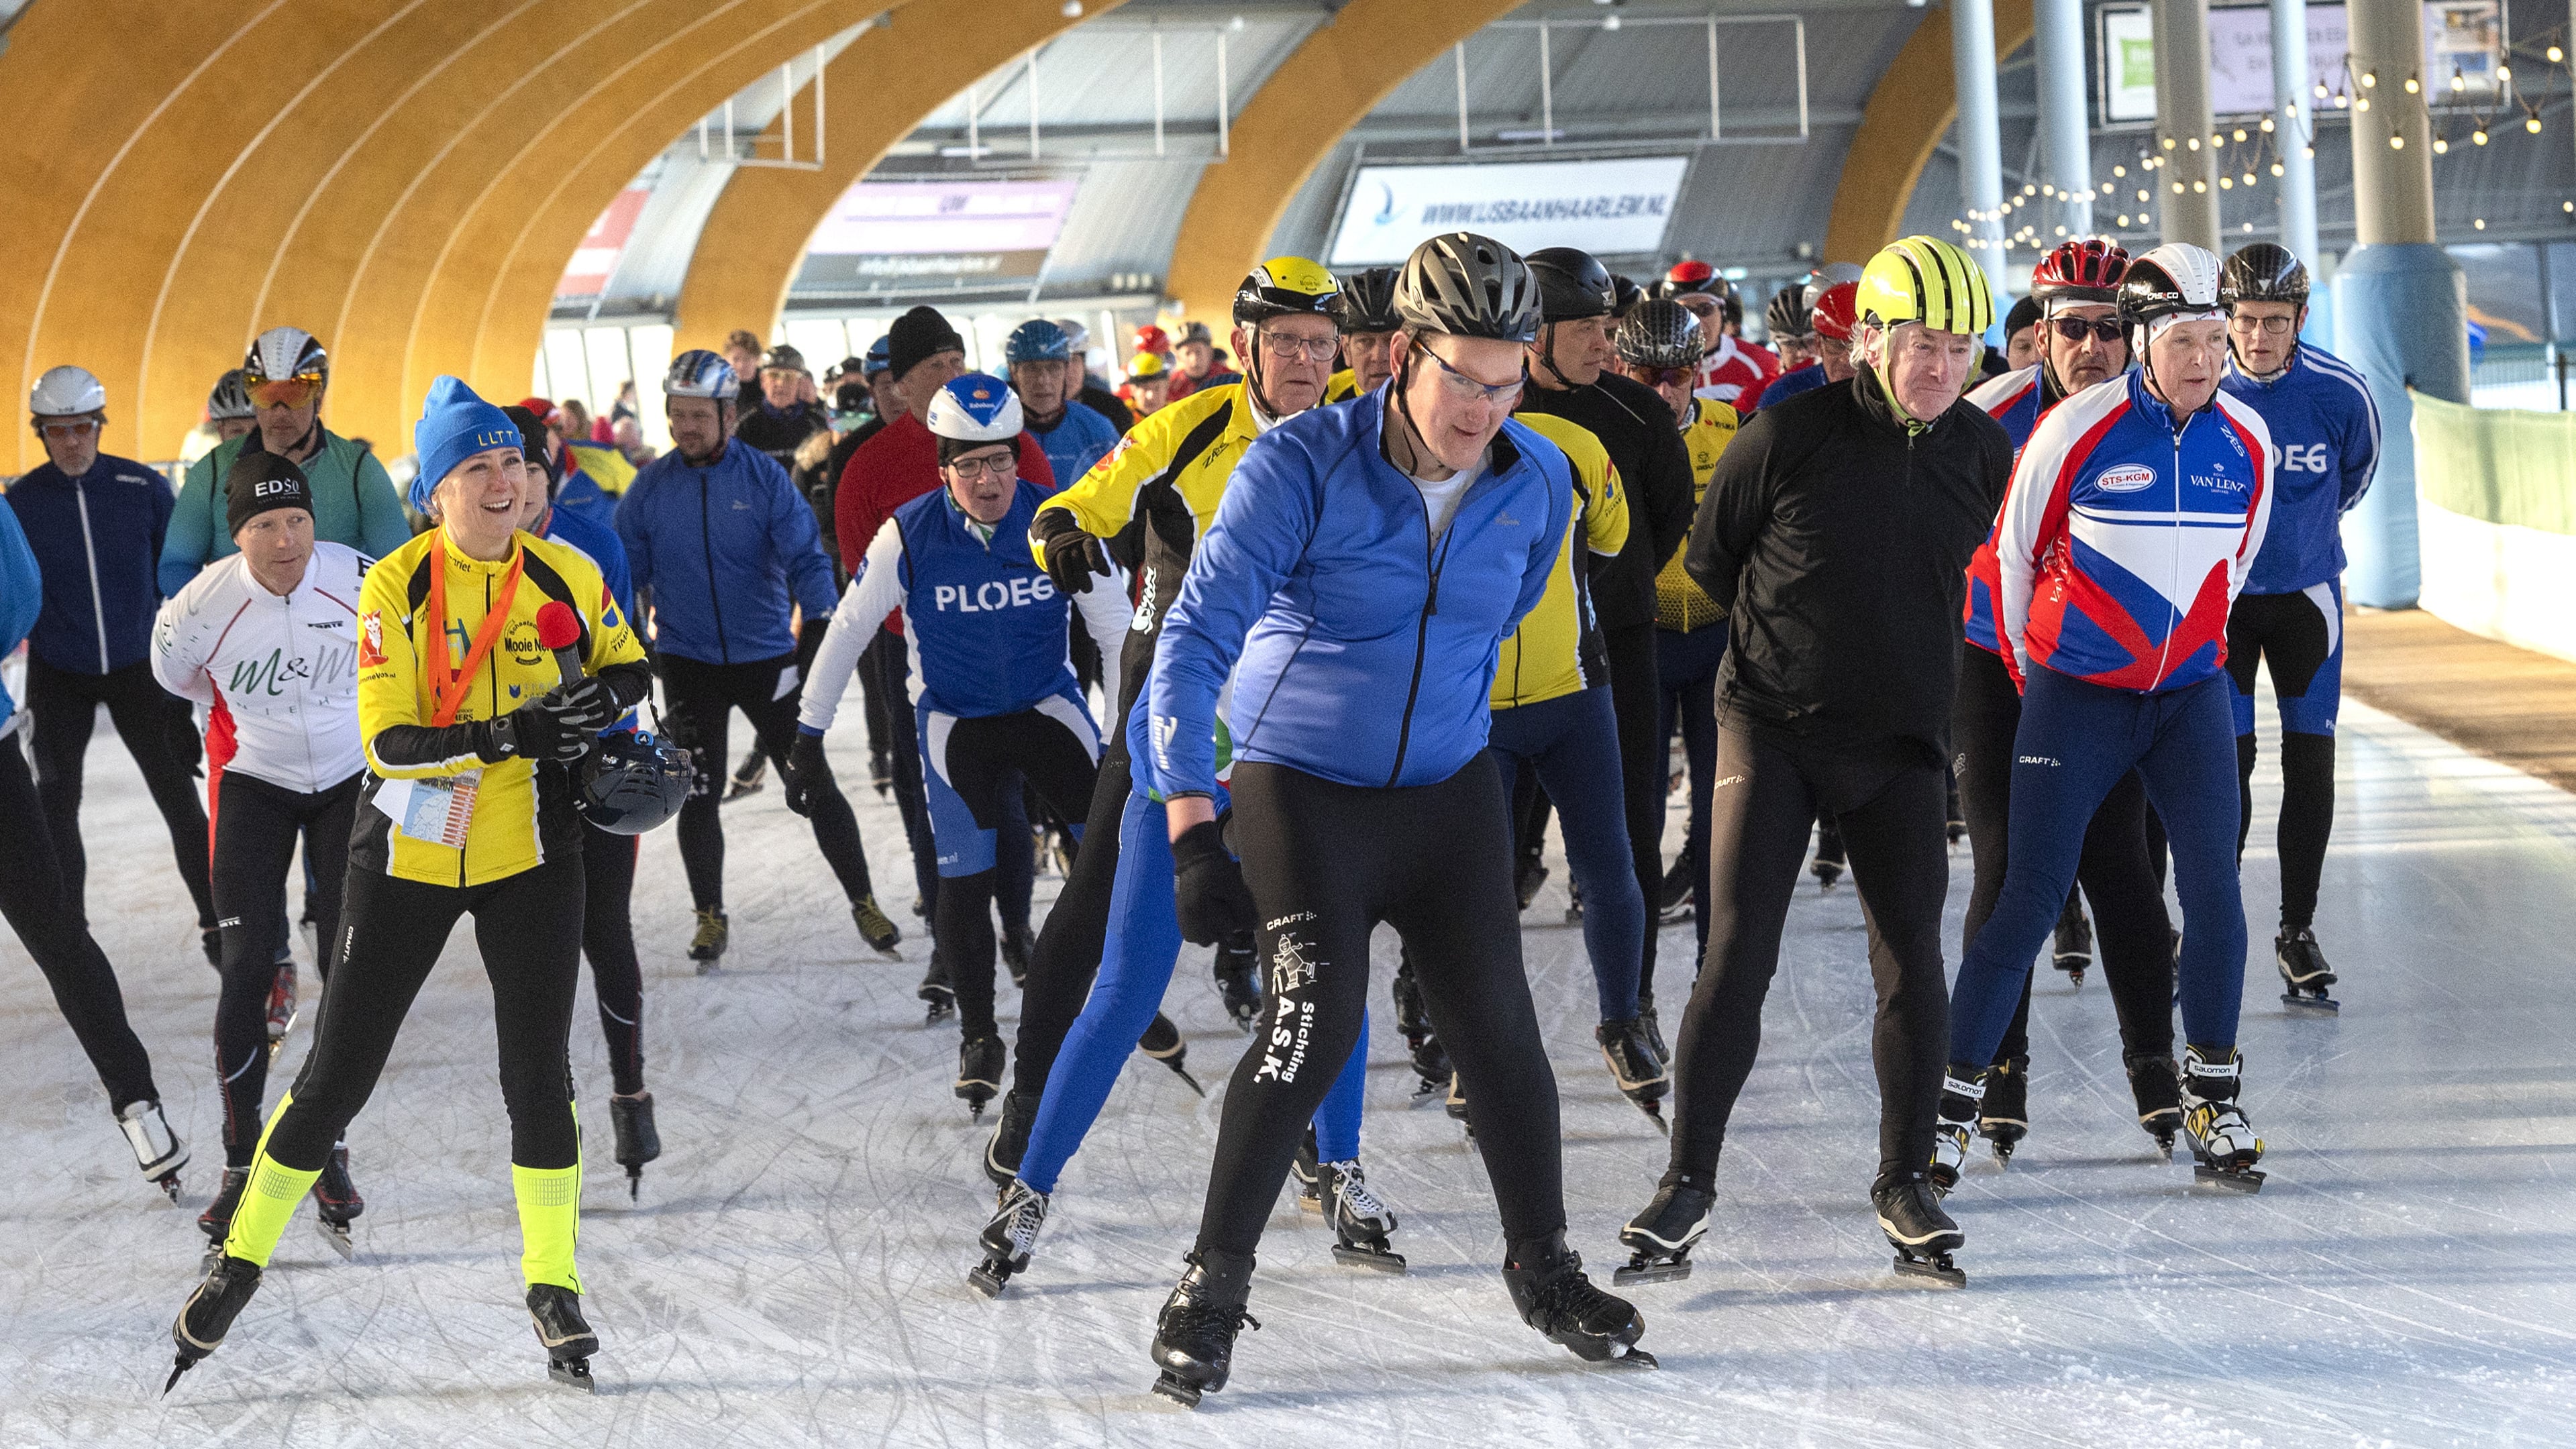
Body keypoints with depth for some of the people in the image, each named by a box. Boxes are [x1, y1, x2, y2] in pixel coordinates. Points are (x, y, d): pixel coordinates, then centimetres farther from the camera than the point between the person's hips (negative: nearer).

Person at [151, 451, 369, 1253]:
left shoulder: (357, 579, -20)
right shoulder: (205, 602, -21)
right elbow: (172, 671, 2)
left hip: (350, 779, 1)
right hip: (253, 784, -1)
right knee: (247, 968, -10)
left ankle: (327, 1154, 10)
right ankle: (242, 1164, 2)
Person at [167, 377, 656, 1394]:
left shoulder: (566, 576, -3)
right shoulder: (394, 588, -12)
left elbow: (627, 668, 14)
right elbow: (387, 740, -17)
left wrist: (600, 703, -10)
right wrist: (504, 735, -31)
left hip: (529, 853, 1)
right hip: (408, 852, -1)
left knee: (536, 1071, -2)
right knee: (338, 1074, 4)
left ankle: (553, 1285, 12)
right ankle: (243, 1259, 19)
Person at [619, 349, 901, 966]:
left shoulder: (764, 477, -7)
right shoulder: (650, 487, -2)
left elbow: (806, 558, -9)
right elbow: (625, 571, 5)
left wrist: (819, 631, -21)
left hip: (767, 659, -1)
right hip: (687, 664, 1)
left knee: (815, 783, -1)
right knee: (698, 794, 3)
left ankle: (863, 904, 10)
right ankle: (710, 918, 19)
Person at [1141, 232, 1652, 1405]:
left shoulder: (1537, 483, -6)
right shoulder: (1301, 466, -20)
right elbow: (1197, 639, -21)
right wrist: (1193, 828, -29)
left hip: (1449, 792, 4)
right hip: (1299, 785, -4)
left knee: (1496, 1029, 1)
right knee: (1316, 1019, -18)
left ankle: (1542, 1266, 22)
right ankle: (1214, 1284, -5)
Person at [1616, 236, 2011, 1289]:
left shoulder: (1984, 455, -1)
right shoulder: (1789, 436, -12)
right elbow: (1710, 559, 4)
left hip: (1900, 740, 3)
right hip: (1771, 726, -3)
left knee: (1911, 965, 1)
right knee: (1736, 958, -8)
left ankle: (1905, 1182, 16)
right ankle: (1689, 1183, 0)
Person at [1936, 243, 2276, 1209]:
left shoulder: (2246, 440, 0)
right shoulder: (2078, 429, -13)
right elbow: (2010, 550, 0)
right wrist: (2029, 667, 11)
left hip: (2190, 694, 4)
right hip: (2075, 695, -4)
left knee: (2214, 892, -3)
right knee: (2031, 899, -5)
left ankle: (2212, 1100, 14)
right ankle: (1953, 1100, 5)